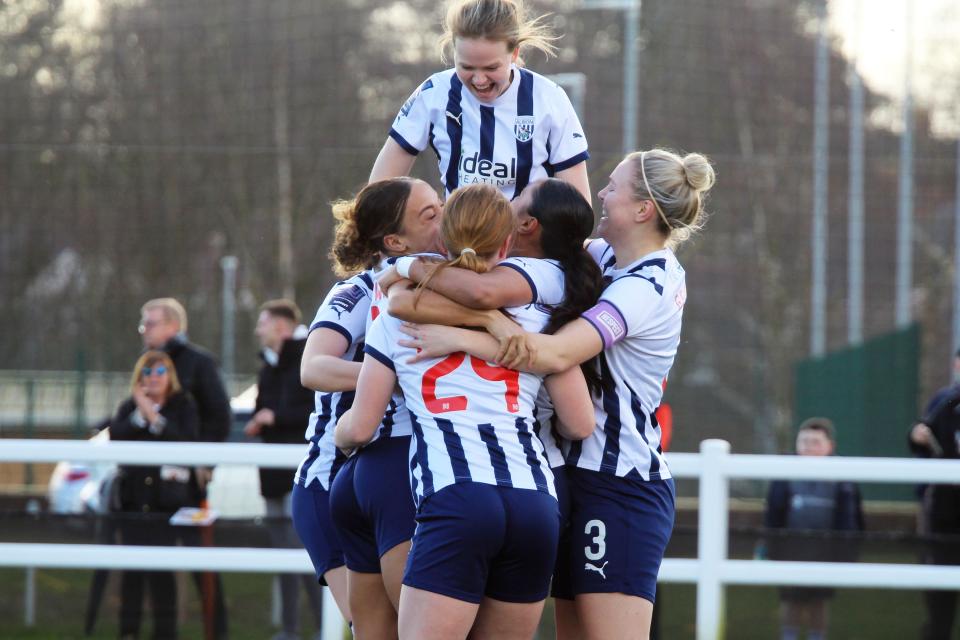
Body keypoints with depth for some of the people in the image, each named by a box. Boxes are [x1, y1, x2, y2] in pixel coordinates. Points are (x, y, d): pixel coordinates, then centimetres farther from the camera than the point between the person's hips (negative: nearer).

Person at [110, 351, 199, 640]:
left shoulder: (183, 406, 4)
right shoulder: (129, 407, 11)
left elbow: (186, 443, -11)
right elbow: (115, 437, -5)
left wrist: (154, 417, -16)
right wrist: (140, 415, -14)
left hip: (167, 495, -3)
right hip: (133, 494, 3)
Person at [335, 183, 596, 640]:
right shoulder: (537, 316, 15)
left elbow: (359, 428, 10)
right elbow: (580, 424, 14)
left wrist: (340, 439, 34)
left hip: (455, 500, -3)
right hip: (536, 507, 3)